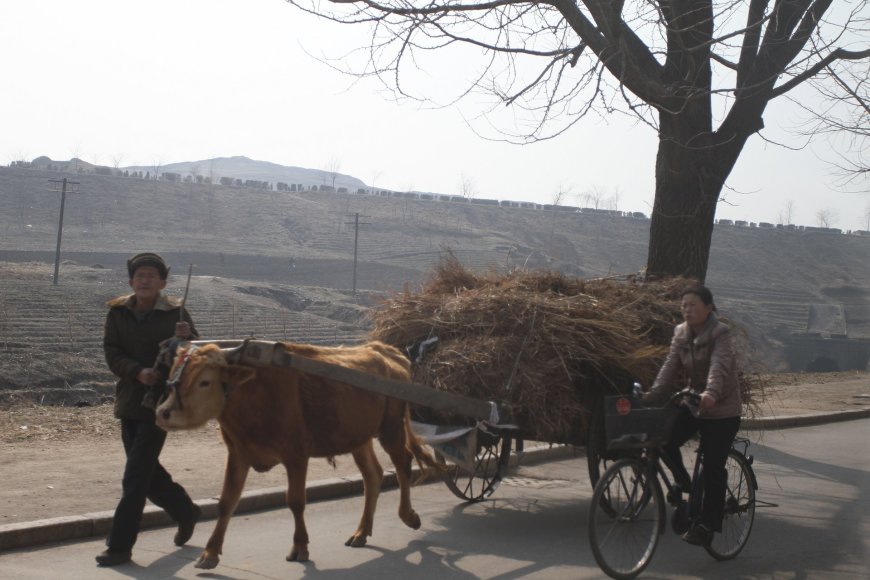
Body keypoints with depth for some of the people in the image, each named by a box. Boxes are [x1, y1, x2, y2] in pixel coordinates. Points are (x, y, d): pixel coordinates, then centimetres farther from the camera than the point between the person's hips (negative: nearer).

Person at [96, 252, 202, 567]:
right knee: (146, 471, 15)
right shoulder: (118, 312, 5)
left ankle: (120, 546, -2)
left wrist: (186, 338, -26)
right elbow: (111, 353, -2)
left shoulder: (175, 313, -5)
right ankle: (186, 511, 39)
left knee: (136, 475, -7)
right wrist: (138, 372, -19)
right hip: (129, 400, 5)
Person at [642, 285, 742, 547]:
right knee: (665, 440, -17)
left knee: (713, 467, -6)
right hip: (692, 405, 5)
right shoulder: (681, 334, 4)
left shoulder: (720, 333, -15)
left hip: (722, 409, -5)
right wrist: (651, 396, -21)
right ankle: (685, 486, 8)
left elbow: (719, 366, -33)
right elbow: (670, 367, -6)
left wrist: (711, 392, -52)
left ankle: (707, 525, 2)